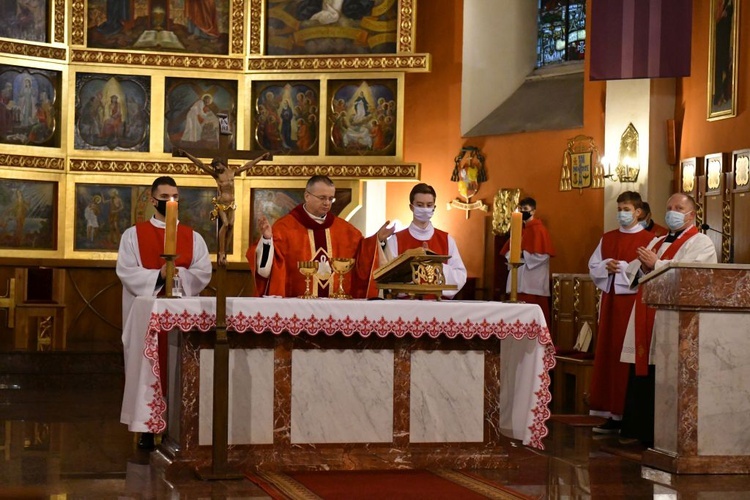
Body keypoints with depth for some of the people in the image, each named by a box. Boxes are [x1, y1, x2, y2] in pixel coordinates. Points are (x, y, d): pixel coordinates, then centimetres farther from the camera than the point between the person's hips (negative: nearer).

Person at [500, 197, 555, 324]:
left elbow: (543, 255, -16)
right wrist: (511, 255, -3)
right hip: (519, 280, 8)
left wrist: (523, 254, -16)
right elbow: (508, 249, 19)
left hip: (533, 282, -8)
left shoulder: (539, 229, -7)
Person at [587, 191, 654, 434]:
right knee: (607, 354, 5)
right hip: (610, 301, 6)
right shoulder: (608, 238, 15)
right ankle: (612, 415, 9)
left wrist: (623, 267, -16)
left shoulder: (648, 239, -3)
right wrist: (606, 267, -6)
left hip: (633, 301, -6)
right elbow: (593, 266, 14)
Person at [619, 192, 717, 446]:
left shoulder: (701, 243, 0)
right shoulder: (657, 242, 24)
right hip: (648, 318, 7)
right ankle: (641, 431, 13)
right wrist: (643, 266, -6)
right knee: (642, 377, 7)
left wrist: (656, 264, -15)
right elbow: (632, 271, 16)